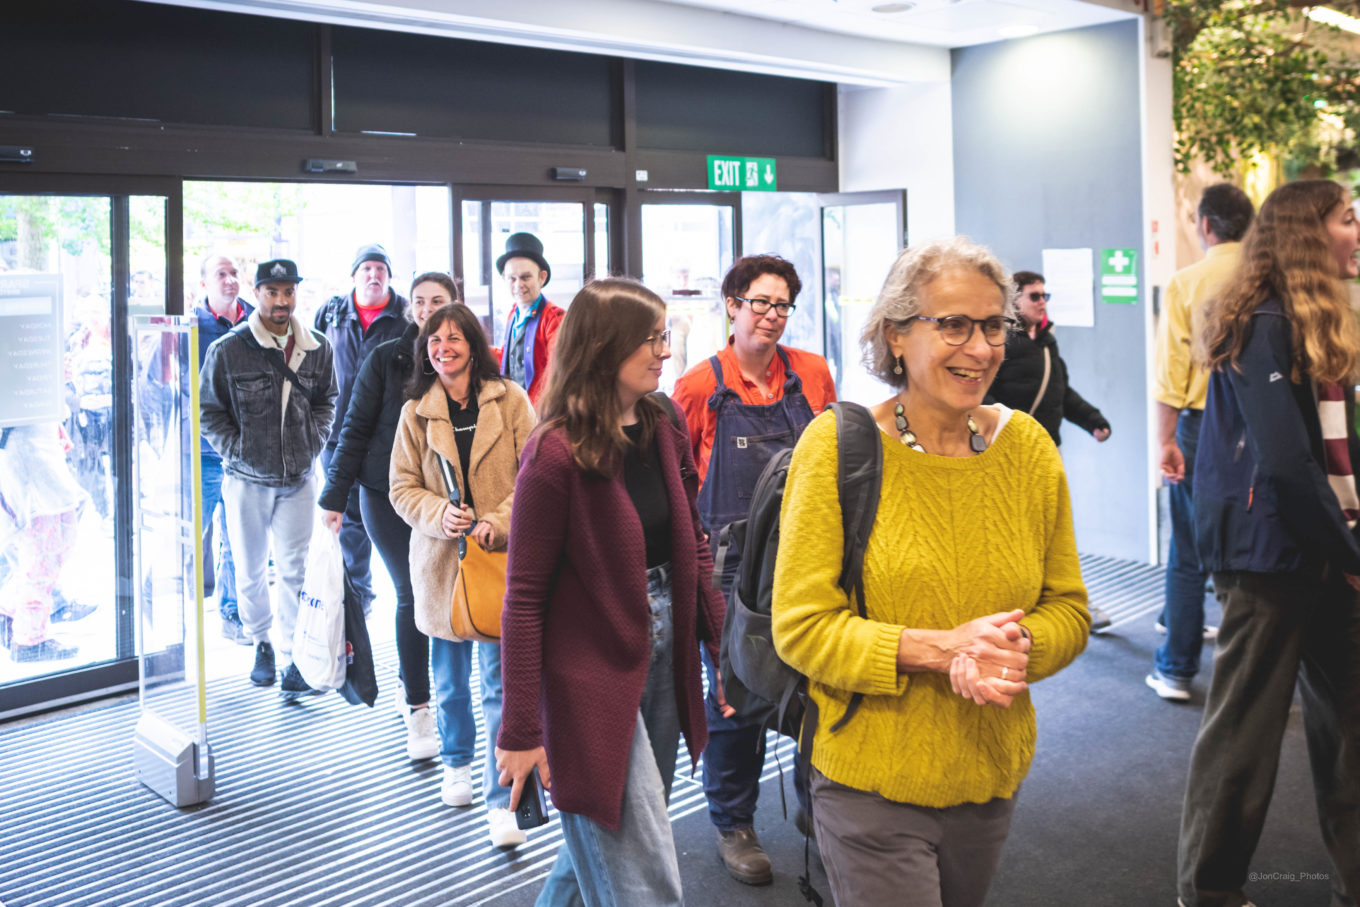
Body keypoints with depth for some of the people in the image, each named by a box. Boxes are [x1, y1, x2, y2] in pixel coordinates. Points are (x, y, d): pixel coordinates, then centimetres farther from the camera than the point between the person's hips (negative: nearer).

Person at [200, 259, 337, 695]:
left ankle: (293, 655, 9)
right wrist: (238, 451, -8)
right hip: (246, 480, -1)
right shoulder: (227, 350, -6)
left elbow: (326, 401, 16)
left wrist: (312, 443, 2)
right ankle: (261, 643, 31)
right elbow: (209, 411, 1)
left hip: (298, 479, 1)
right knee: (250, 570, 11)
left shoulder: (317, 348, 3)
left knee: (295, 569, 0)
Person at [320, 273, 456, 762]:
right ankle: (417, 708, 7)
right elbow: (356, 428, 0)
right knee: (412, 594, -4)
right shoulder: (386, 358, -2)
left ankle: (409, 686, 31)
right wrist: (334, 496, -3)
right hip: (387, 495, -2)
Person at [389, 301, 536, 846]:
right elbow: (403, 488, 5)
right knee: (450, 675, 17)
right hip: (441, 557, 3)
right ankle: (457, 763, 42)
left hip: (502, 556, -3)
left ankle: (502, 801, 2)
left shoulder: (509, 401, -3)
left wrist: (499, 521, -18)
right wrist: (440, 514, -14)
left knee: (501, 679, -6)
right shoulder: (416, 412, 4)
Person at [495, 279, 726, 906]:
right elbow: (524, 597, -15)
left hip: (665, 653, 7)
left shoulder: (663, 427, 4)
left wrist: (723, 641, 7)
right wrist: (521, 731, -14)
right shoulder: (556, 454, -16)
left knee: (609, 840, 21)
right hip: (594, 672, -7)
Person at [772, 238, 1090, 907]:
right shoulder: (838, 444, -13)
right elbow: (799, 626, -15)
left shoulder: (1028, 446, 0)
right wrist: (942, 647, -25)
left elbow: (1069, 610, 4)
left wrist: (1012, 648, -18)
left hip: (992, 779, 5)